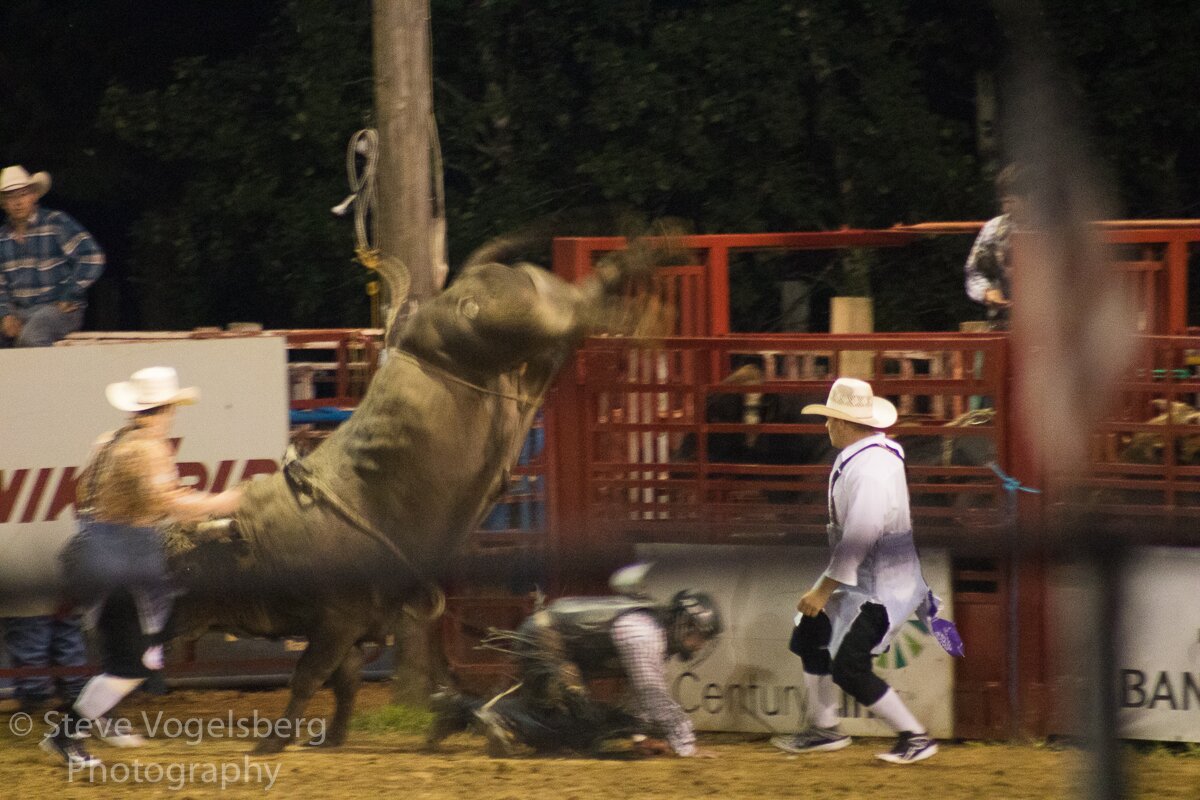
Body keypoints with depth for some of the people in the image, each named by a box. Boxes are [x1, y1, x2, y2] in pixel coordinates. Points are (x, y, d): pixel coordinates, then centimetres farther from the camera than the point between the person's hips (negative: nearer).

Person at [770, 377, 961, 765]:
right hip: (857, 577, 10)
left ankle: (915, 736, 1)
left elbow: (860, 537, -27)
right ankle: (823, 729, 27)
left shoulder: (870, 470, -27)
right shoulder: (880, 450, 3)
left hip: (879, 585, -10)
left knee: (848, 668, -10)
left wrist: (824, 590, -22)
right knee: (810, 635, 17)